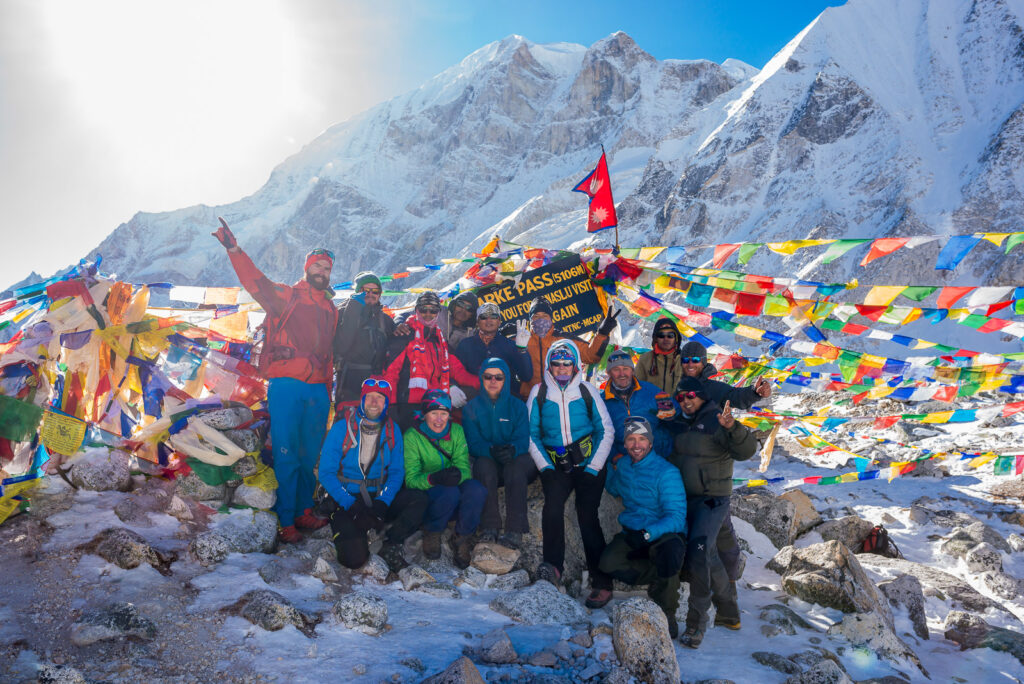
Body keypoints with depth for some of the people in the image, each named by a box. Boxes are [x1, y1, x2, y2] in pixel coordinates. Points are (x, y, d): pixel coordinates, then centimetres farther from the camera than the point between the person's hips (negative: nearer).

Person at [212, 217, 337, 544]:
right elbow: (257, 281, -12)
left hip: (317, 390, 5)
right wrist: (234, 250, -27)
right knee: (286, 456, -3)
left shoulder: (329, 308, 19)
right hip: (286, 385, -5)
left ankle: (304, 512, 22)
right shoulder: (286, 296, 5)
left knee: (310, 456, 11)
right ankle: (286, 521, 5)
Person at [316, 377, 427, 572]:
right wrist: (351, 505, -19)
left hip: (381, 497, 3)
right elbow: (326, 473, -8)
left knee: (419, 500, -24)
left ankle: (390, 544, -13)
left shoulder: (392, 430, 3)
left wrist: (382, 504, -15)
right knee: (354, 558, -23)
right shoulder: (342, 428, -7)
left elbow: (397, 472, 3)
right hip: (345, 499, -3)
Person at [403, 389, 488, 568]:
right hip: (426, 494, -2)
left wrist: (458, 474, -35)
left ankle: (462, 538, -10)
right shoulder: (412, 436, -8)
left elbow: (465, 468, -8)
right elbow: (411, 479, -14)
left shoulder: (456, 431, 0)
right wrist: (434, 478, -36)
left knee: (477, 489, -31)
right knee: (450, 492, -36)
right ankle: (431, 532, -6)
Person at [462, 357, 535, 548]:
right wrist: (491, 450, -30)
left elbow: (523, 439, -7)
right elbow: (473, 443, -7)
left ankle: (515, 530, -35)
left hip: (517, 462, 0)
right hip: (487, 463, 0)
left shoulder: (517, 405, 6)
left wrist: (512, 449, -32)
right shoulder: (472, 407, 5)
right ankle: (489, 527, -30)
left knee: (516, 467, -34)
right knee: (484, 464, -33)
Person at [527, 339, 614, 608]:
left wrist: (593, 469, -4)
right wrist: (546, 467, -4)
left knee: (587, 515, -12)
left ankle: (602, 582, -4)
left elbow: (606, 432, 3)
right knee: (552, 505, -25)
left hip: (589, 465, -1)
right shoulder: (539, 393, 3)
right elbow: (531, 434, 6)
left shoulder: (588, 391, 1)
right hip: (556, 466, 1)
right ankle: (553, 565, -21)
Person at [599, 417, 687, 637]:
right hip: (632, 534, 5)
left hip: (664, 534, -4)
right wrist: (613, 467, 9)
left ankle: (666, 614, -14)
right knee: (609, 562, -25)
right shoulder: (623, 465, 6)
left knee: (669, 553, -39)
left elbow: (676, 517, -19)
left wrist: (647, 534, -33)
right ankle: (664, 578, -9)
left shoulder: (666, 472, -14)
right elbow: (614, 490, 28)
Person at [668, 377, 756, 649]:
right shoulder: (682, 424, 10)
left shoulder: (715, 421, -12)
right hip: (686, 500, 8)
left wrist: (733, 428, -42)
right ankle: (729, 612, 32)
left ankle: (696, 623, -9)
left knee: (698, 555, -18)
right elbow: (671, 455, 28)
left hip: (712, 501, -8)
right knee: (708, 557, 16)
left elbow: (746, 451, -26)